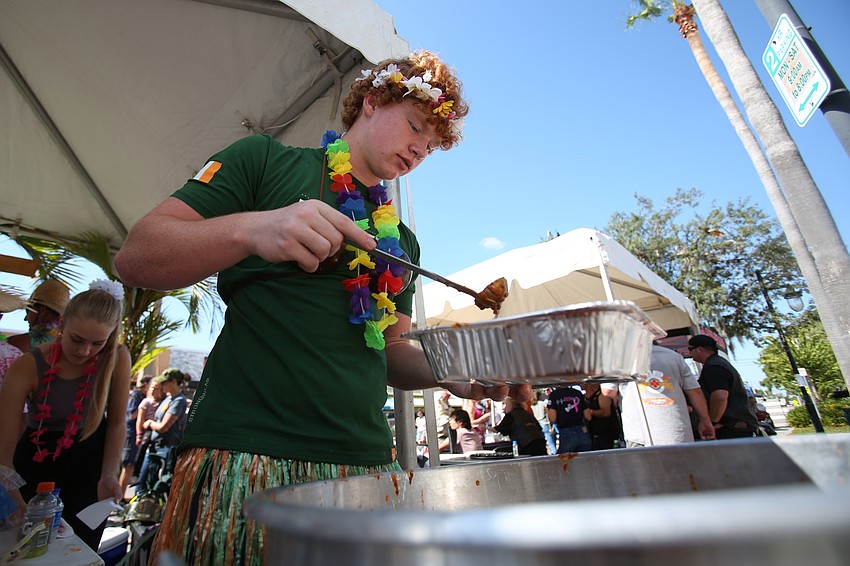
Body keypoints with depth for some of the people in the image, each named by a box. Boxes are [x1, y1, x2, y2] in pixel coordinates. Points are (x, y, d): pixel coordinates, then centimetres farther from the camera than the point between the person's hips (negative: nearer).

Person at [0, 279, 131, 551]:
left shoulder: (117, 359, -20)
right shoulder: (28, 367, -22)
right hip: (35, 465, 0)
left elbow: (116, 423, -10)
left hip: (88, 466, 0)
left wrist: (108, 475, -18)